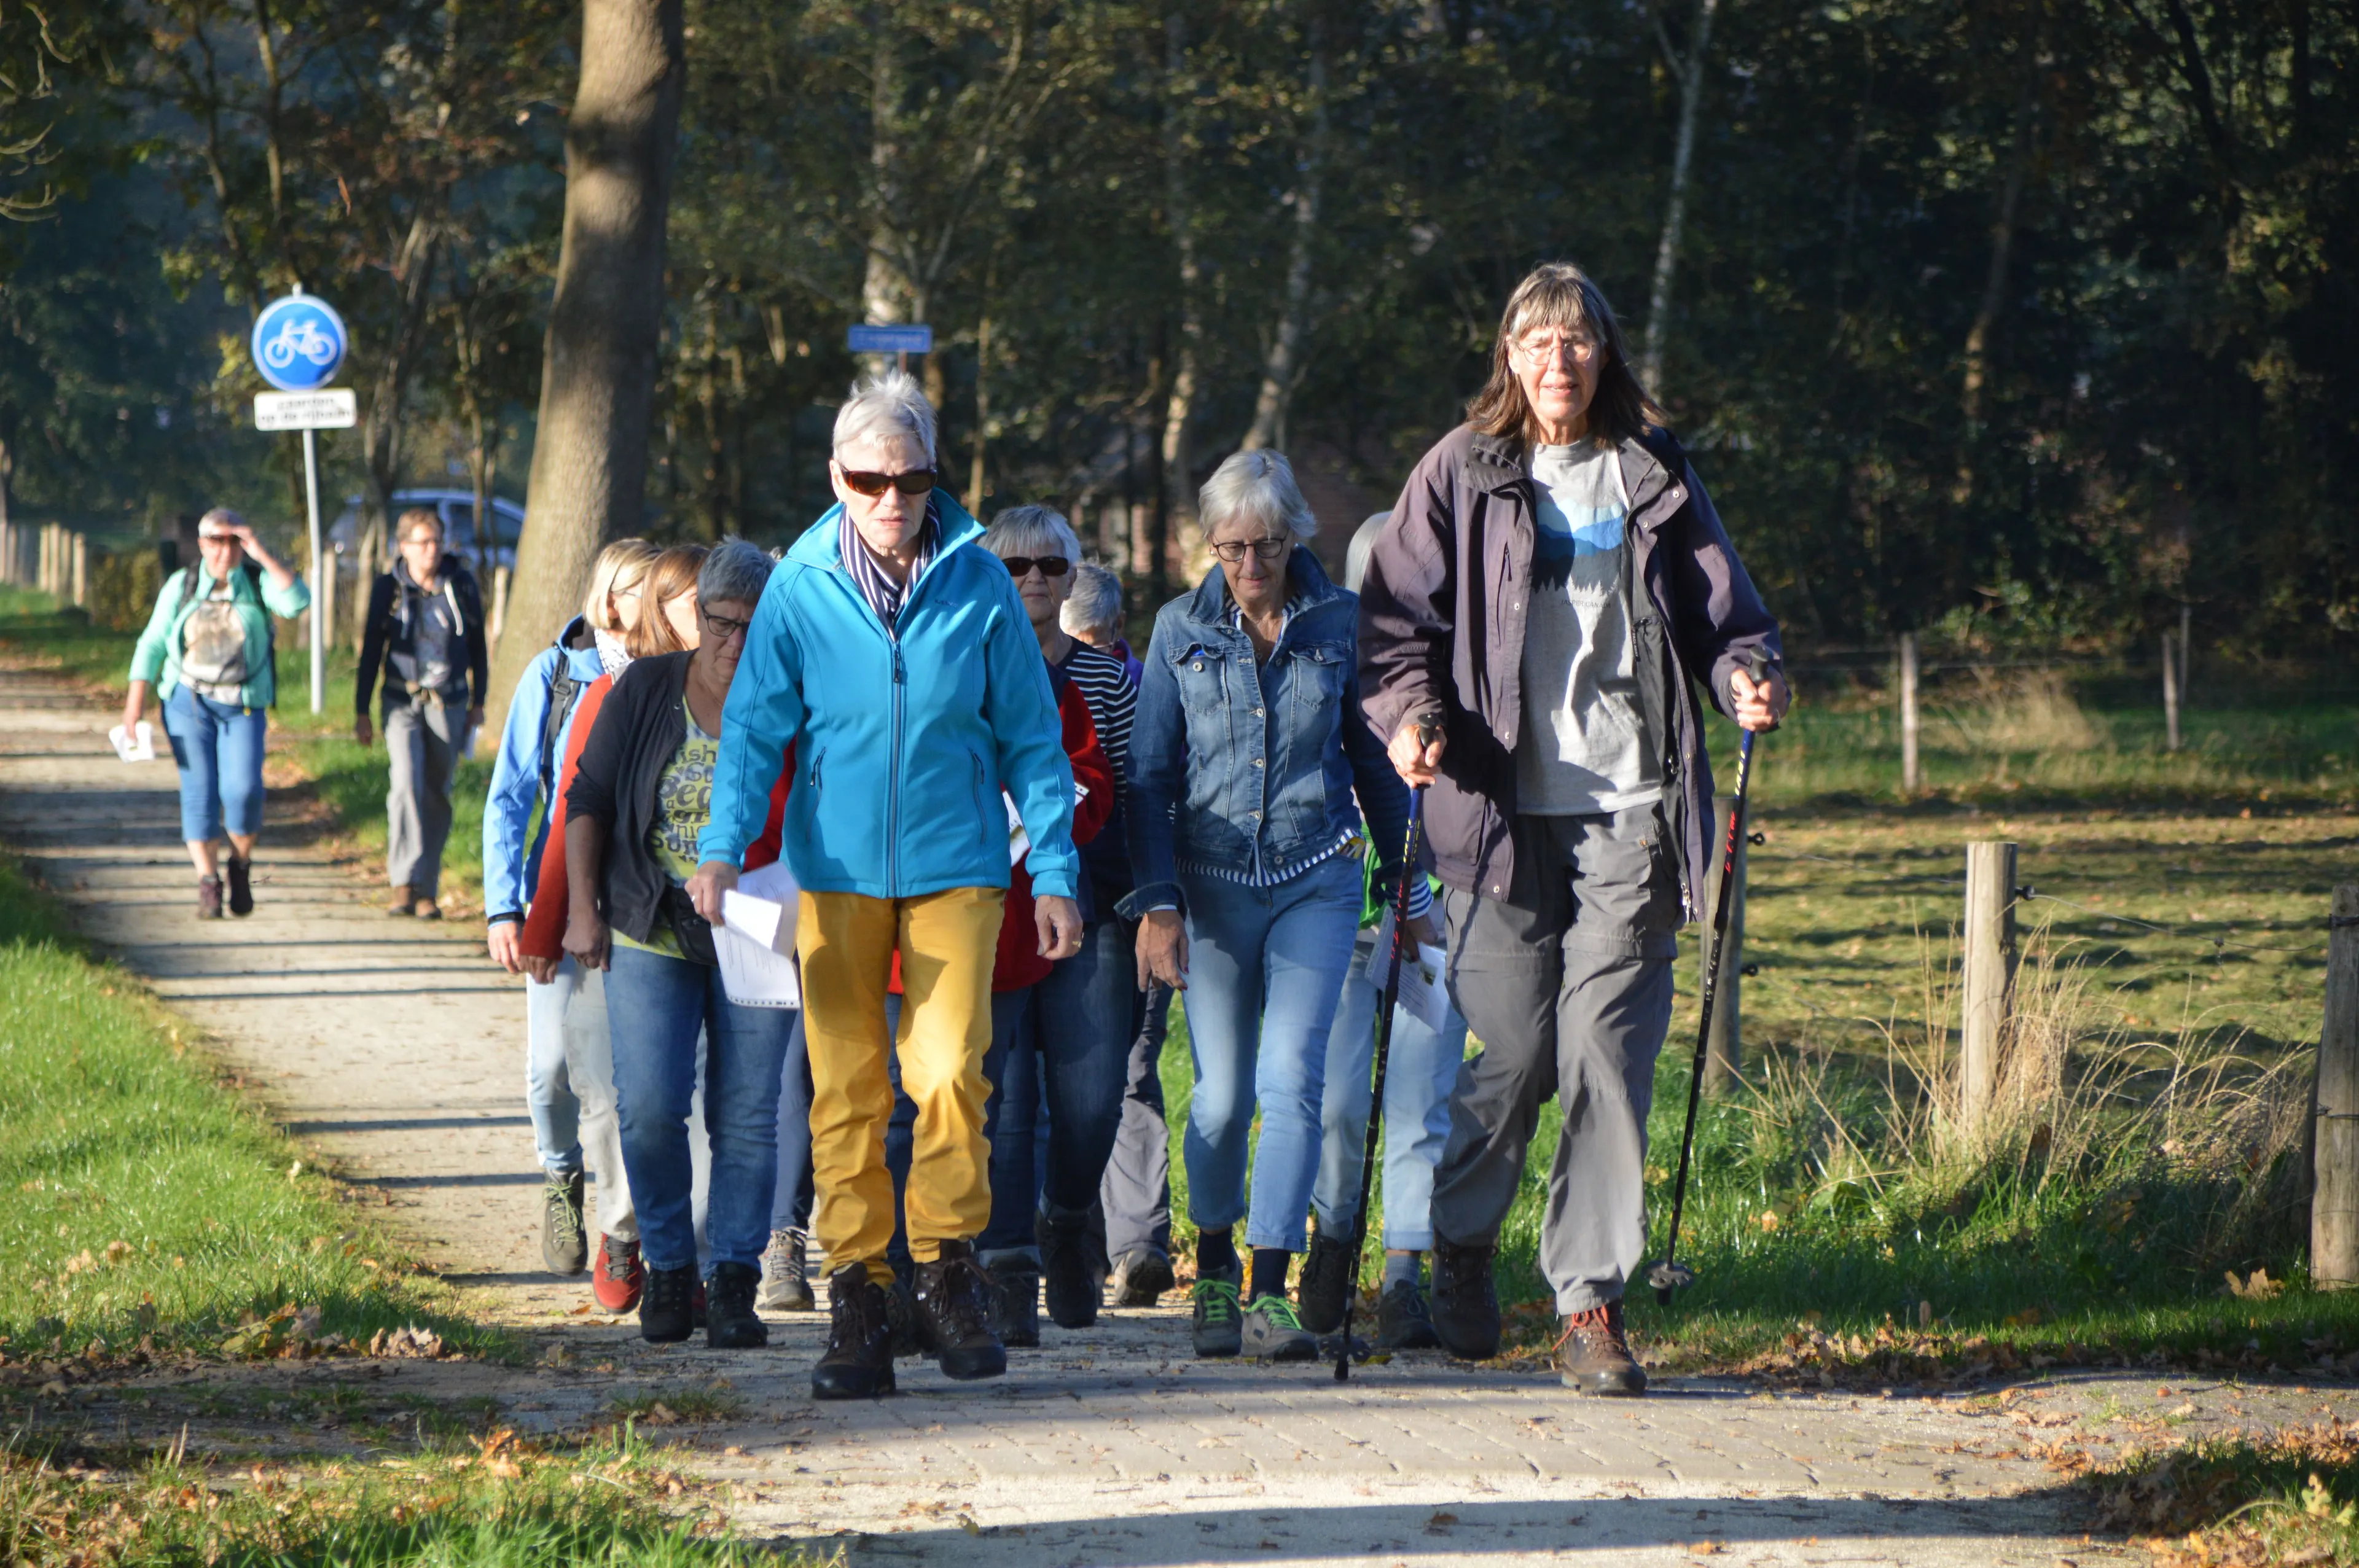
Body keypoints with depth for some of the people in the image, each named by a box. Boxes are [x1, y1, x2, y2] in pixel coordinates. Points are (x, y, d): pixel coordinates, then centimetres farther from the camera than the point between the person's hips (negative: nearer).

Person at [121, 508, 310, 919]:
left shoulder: (259, 581, 0)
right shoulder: (182, 585, 2)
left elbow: (297, 603, -21)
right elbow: (152, 643, 4)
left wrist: (261, 554, -20)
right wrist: (135, 701, -4)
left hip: (242, 707, -1)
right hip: (188, 701, 1)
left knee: (242, 789, -16)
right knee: (199, 788, -8)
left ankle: (241, 865, 8)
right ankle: (207, 884, -5)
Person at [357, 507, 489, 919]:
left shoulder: (461, 583, 3)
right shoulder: (389, 587, -1)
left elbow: (477, 645, 13)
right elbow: (371, 650, 6)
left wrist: (478, 701, 13)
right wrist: (362, 711, 6)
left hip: (449, 703, 2)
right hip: (404, 701, -2)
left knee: (437, 796, 4)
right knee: (406, 781, -21)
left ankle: (426, 891, 12)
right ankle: (404, 884, -22)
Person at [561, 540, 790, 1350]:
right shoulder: (644, 691, 1)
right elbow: (589, 800, 5)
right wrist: (584, 907, -2)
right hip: (651, 935, 0)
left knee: (746, 1115, -3)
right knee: (649, 1106, -11)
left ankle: (734, 1284, 1)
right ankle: (667, 1268, 6)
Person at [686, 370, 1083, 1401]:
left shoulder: (978, 583, -1)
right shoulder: (800, 589, -1)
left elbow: (1030, 737, 5)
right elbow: (755, 727, -2)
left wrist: (1054, 872, 3)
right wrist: (724, 845, -17)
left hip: (955, 866, -1)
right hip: (839, 871, 1)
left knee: (949, 1073, -11)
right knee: (844, 1087, 2)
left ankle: (949, 1268, 7)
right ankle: (857, 1297, 10)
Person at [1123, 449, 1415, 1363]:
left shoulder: (1338, 625, 3)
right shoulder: (1182, 631, 4)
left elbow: (1375, 757, 12)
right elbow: (1150, 774, 5)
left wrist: (1404, 879, 12)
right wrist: (1156, 900, -3)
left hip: (1316, 881, -1)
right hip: (1212, 883, 1)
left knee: (1292, 1077, -12)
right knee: (1222, 1092, 1)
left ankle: (1269, 1293, -11)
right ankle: (1213, 1274, 22)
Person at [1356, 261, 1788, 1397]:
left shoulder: (1652, 474, 12)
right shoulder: (1462, 475, 6)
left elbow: (1719, 609, 15)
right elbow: (1397, 615, 6)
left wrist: (1743, 677, -6)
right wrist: (1408, 713, -13)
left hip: (1630, 805, 1)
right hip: (1502, 806, -1)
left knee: (1608, 1052, -7)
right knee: (1514, 1053, -2)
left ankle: (1591, 1304, -2)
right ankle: (1461, 1249, 27)